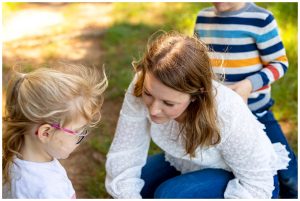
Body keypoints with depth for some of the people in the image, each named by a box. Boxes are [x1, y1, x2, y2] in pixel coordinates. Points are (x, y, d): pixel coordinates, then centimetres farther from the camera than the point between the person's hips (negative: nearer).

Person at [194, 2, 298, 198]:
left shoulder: (261, 19, -14)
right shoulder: (203, 18, 2)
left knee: (288, 175, 0)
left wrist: (250, 84, -25)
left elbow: (280, 63, -10)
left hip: (255, 113, -4)